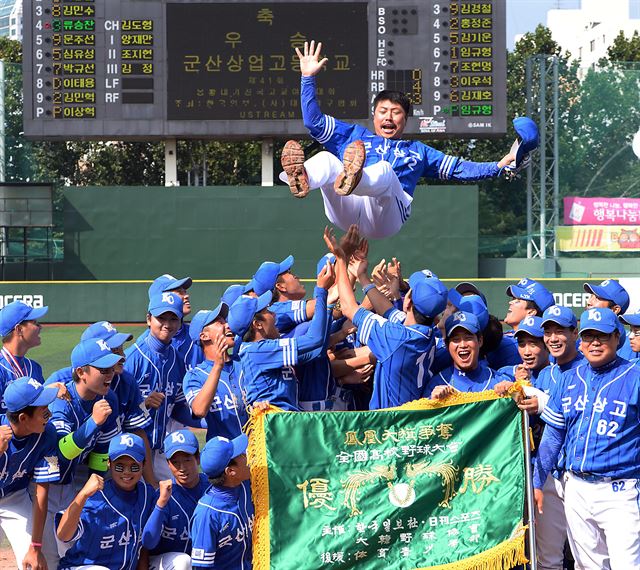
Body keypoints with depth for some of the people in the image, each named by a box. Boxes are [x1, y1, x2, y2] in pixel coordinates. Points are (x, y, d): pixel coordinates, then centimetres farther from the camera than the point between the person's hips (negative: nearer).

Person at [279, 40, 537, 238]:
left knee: (384, 170, -33)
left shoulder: (417, 150, 38)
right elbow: (314, 122, 30)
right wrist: (308, 78, 24)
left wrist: (499, 166, 20)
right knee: (326, 159, -27)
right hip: (345, 212, 1)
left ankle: (353, 180, -72)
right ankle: (301, 179, -67)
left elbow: (457, 168, 33)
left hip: (385, 219, -1)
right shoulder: (353, 136, 37)